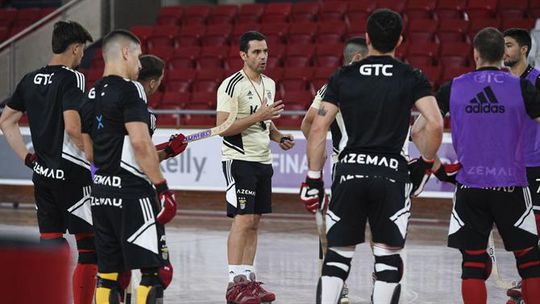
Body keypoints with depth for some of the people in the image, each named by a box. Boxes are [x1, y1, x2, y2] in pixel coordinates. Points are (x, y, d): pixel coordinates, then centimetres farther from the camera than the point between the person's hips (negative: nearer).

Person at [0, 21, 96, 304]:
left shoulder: (30, 79, 10)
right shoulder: (72, 78, -12)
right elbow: (72, 126, -24)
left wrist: (27, 157, 17)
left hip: (42, 174, 8)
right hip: (71, 172, -7)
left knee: (50, 246, 11)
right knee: (90, 246, 0)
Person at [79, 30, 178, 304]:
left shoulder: (91, 96, 14)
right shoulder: (129, 89, -11)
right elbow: (140, 142, -19)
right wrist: (162, 187, -14)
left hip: (101, 192, 9)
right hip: (132, 192, -9)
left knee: (107, 274, 9)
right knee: (154, 270, -6)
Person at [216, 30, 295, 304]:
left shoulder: (269, 84, 13)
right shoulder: (232, 86, -13)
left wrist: (279, 137, 7)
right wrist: (258, 117, -23)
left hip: (263, 161, 8)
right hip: (239, 161, -8)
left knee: (254, 222, 9)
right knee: (243, 219, -12)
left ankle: (248, 279, 13)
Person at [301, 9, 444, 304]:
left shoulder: (342, 77, 6)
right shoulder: (412, 78, 2)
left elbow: (318, 129, 2)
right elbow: (435, 125, -8)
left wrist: (313, 179, 8)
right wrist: (424, 164, 8)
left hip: (349, 171, 1)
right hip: (391, 174, -1)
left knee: (337, 255, 9)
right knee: (388, 255, 7)